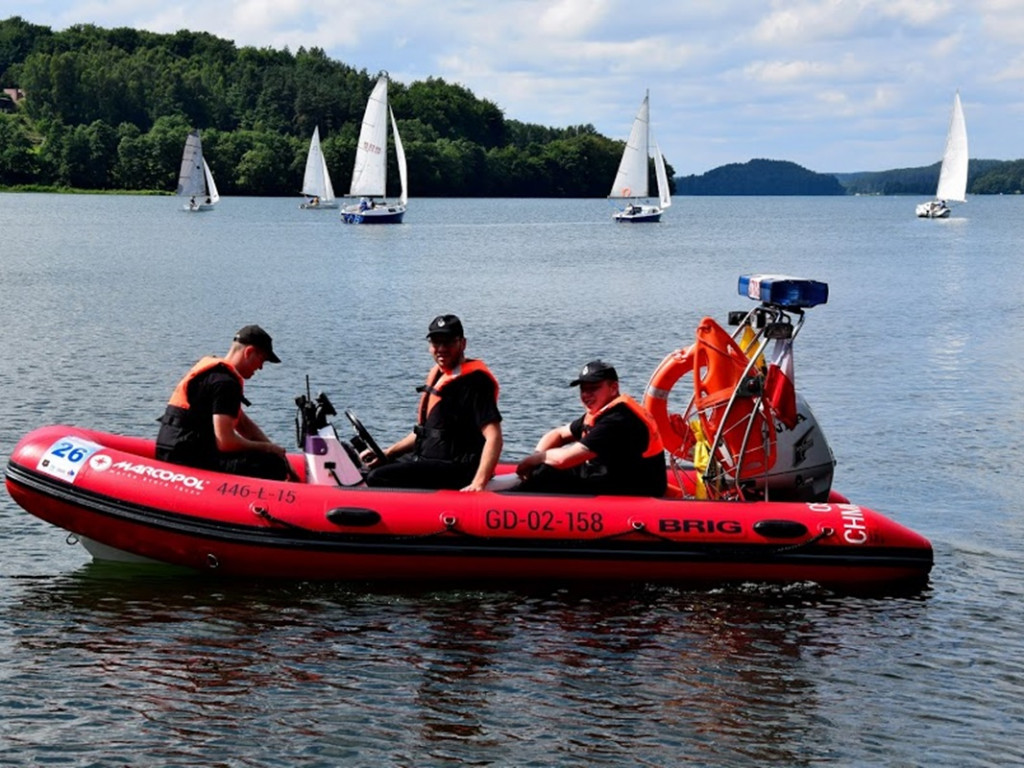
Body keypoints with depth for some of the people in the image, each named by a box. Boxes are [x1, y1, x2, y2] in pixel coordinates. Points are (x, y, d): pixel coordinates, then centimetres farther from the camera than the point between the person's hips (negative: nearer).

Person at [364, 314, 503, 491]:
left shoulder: (474, 380, -15)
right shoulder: (437, 375, 15)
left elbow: (494, 437, -23)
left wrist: (479, 483, -32)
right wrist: (388, 452, 16)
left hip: (454, 468, -10)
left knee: (377, 478, -23)